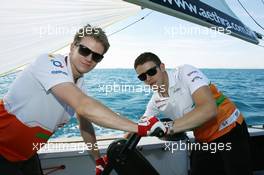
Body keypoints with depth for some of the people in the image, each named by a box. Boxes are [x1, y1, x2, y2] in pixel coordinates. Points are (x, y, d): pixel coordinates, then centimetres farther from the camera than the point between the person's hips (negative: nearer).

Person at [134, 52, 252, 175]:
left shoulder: (185, 73, -22)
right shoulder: (155, 101, -3)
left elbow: (209, 110, -35)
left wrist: (168, 127, -40)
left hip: (230, 131, -5)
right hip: (203, 140, 6)